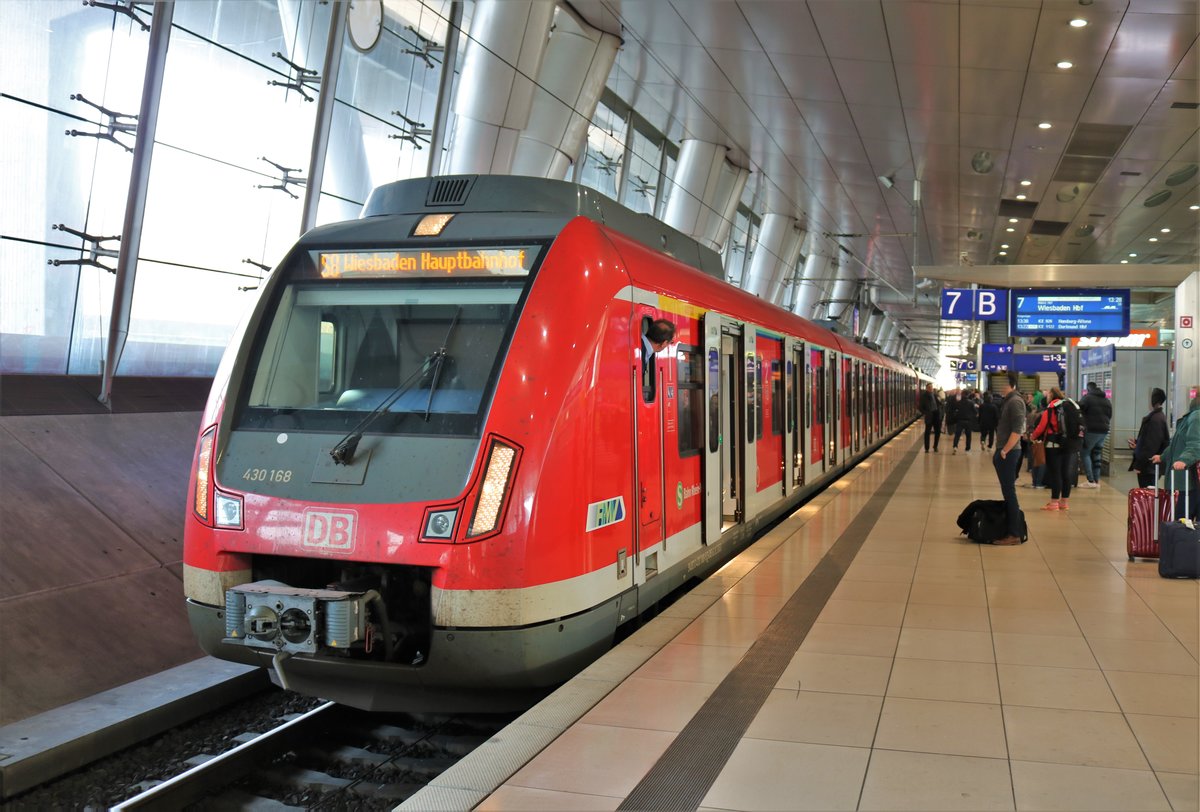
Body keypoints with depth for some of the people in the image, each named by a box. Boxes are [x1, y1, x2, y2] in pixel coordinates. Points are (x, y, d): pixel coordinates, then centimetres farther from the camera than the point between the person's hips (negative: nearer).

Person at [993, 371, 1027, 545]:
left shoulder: (1015, 401, -15)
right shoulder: (1008, 400, 14)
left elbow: (1017, 430, -22)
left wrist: (1004, 451, -19)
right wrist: (1000, 451, 15)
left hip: (1008, 453, -10)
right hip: (1004, 452, 10)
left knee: (1009, 493, -5)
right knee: (1008, 493, 13)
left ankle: (1014, 535, -1)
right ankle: (1011, 530, 21)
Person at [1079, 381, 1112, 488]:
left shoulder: (1087, 397, -5)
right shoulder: (1107, 400, 17)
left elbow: (1079, 409, -13)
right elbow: (1110, 416, 21)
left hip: (1091, 430, -7)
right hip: (1104, 431, 7)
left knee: (1085, 453, 0)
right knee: (1096, 455, 14)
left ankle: (1091, 481, -9)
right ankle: (1096, 481, 12)